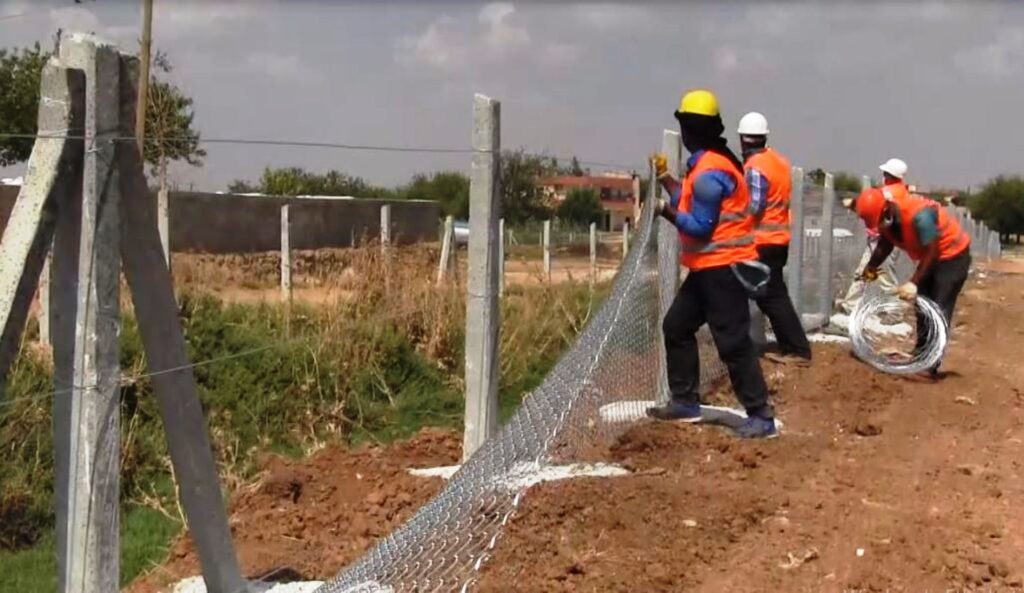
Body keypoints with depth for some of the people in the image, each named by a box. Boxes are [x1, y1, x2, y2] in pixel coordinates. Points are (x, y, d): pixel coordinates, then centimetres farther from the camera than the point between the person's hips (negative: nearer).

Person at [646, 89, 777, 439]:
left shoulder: (709, 172, -21)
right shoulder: (707, 164, 12)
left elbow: (700, 226, -21)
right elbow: (692, 205, 15)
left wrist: (667, 212, -8)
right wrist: (665, 178, 18)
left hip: (722, 267, -11)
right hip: (708, 267, 11)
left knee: (733, 343, -11)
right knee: (676, 326, 18)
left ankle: (762, 417, -8)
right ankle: (685, 402, 25)